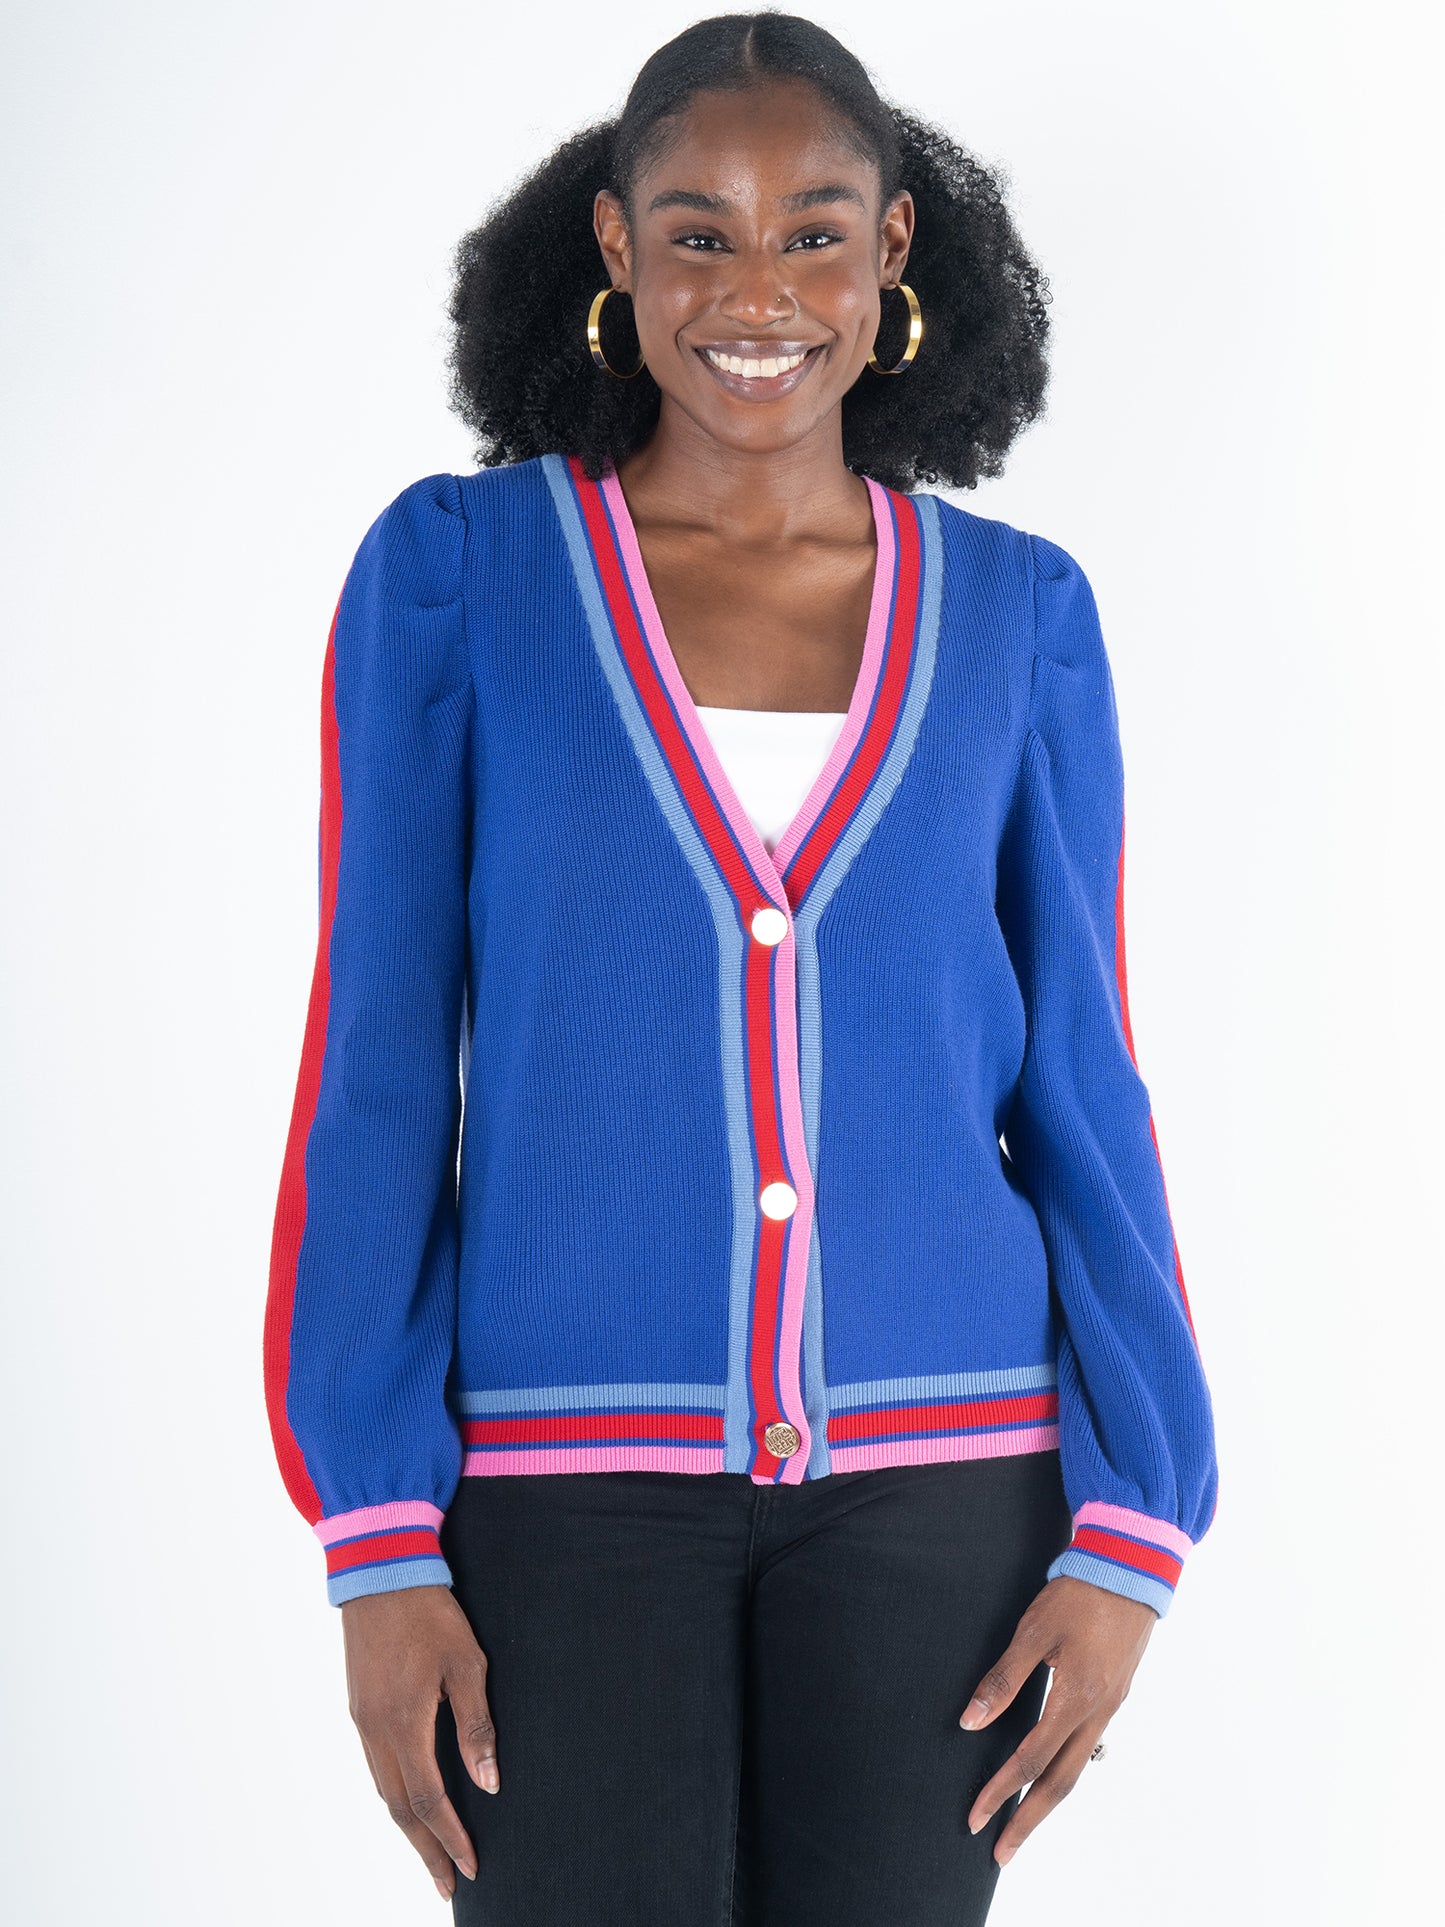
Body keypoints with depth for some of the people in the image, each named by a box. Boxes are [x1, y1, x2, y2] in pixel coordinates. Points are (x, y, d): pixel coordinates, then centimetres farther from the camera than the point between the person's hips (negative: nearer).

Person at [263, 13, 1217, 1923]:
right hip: (570, 1470, -2)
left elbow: (1075, 1078, 5)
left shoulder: (1016, 613, 4)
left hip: (933, 1472, 2)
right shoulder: (455, 566, -2)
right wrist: (375, 1541, -7)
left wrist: (1132, 1529, -2)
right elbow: (378, 1066, -2)